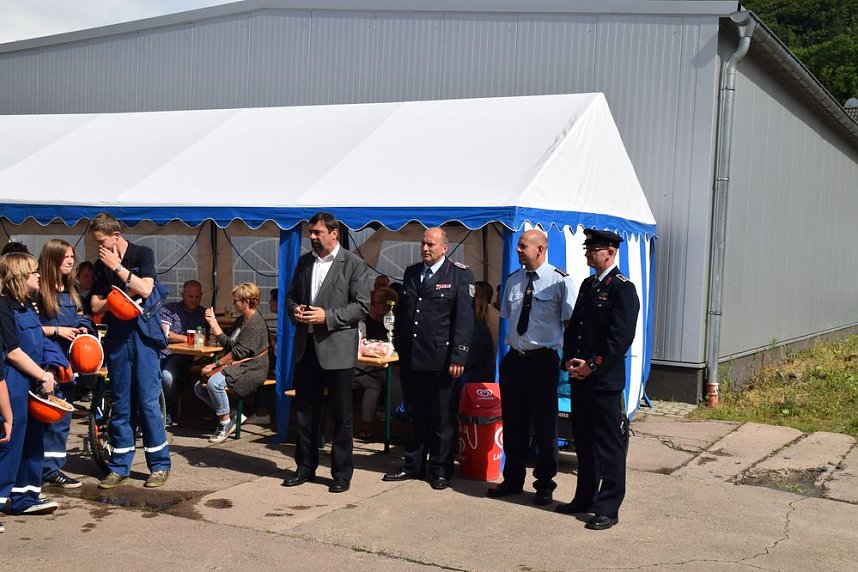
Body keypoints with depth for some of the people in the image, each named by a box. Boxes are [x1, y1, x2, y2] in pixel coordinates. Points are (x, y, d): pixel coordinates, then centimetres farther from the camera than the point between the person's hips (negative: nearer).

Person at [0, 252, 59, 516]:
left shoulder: (27, 307, 13)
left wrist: (46, 373, 6)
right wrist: (42, 376, -13)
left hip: (32, 383, 9)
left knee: (33, 439, 14)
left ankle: (25, 497, 24)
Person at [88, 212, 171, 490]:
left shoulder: (142, 254, -1)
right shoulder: (102, 264, 11)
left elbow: (145, 289, -13)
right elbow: (96, 305, 11)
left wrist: (118, 267, -10)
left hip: (143, 335, -4)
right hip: (117, 338, 4)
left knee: (148, 401, -4)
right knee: (119, 404, 7)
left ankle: (160, 464, 4)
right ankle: (119, 466, 14)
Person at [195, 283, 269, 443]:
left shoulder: (256, 323, -15)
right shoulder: (241, 320, 18)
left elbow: (239, 351, -20)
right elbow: (228, 343, 13)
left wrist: (215, 364, -19)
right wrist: (213, 322, 10)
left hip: (251, 368, -10)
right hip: (235, 365, 10)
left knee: (214, 382, -32)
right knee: (199, 387, 1)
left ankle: (225, 423, -15)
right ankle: (233, 415, 4)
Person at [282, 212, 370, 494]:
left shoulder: (354, 265, -6)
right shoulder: (304, 262, 12)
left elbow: (362, 306, -10)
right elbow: (291, 295, 19)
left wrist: (328, 316, -18)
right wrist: (294, 310, -3)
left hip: (337, 347, -5)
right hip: (306, 346, 5)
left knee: (341, 414, 3)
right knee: (304, 410, 12)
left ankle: (342, 473, 14)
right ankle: (305, 467, 25)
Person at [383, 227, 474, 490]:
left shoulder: (460, 275, -3)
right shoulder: (410, 272, 13)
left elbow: (464, 318, -9)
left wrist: (458, 357, -15)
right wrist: (399, 346, 11)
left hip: (441, 359, -5)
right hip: (411, 358, 5)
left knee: (443, 417, 4)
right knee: (415, 416, 13)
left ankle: (440, 470, 15)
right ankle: (413, 465, 25)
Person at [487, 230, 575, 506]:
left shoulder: (560, 281, -9)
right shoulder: (512, 280, 8)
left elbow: (569, 322, -7)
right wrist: (511, 348, 12)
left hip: (543, 359, -5)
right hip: (514, 358, 6)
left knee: (545, 424, 5)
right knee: (513, 421, 13)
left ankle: (545, 484, 20)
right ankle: (512, 480, 28)